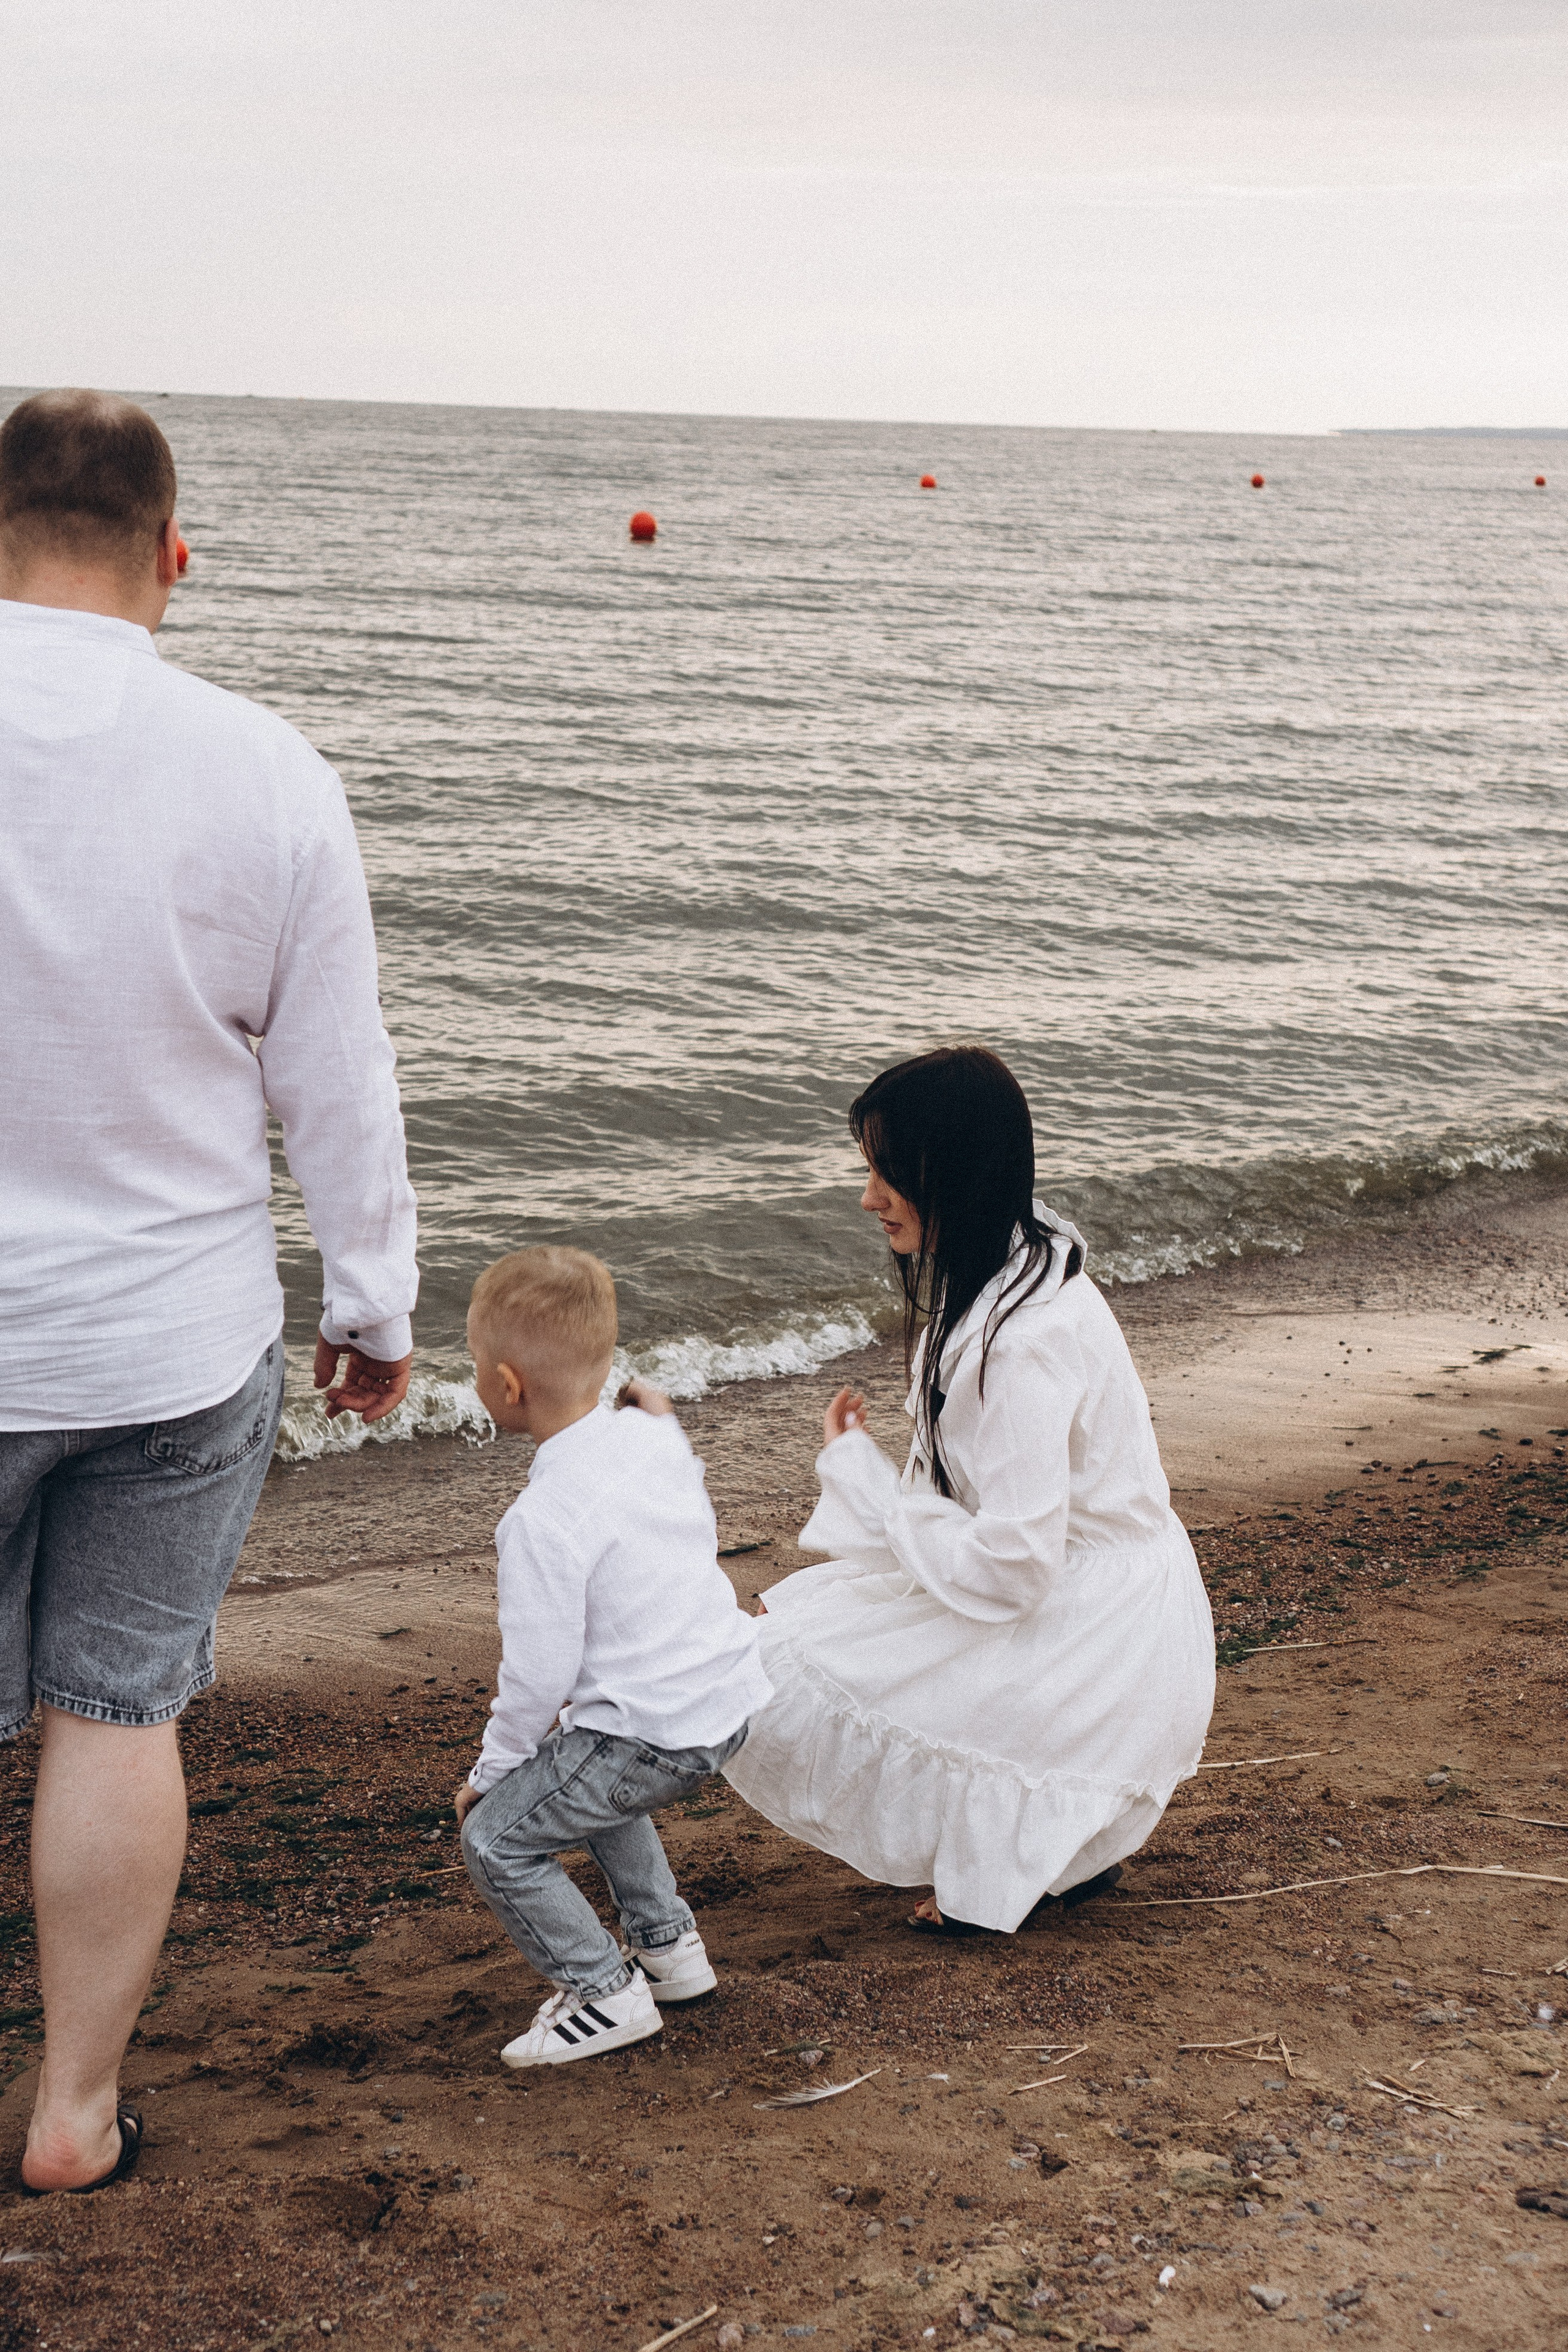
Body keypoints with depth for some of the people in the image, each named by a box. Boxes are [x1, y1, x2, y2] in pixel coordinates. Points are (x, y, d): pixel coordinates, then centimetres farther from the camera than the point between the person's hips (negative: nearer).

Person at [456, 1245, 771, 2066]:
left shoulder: (542, 1521, -21)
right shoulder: (653, 1439, 1)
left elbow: (539, 1676, -17)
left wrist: (491, 1771, -2)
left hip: (651, 1734, -9)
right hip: (730, 1699, 9)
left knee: (495, 1835, 1)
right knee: (585, 1776, 32)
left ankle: (603, 1992, 6)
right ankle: (668, 1944, 34)